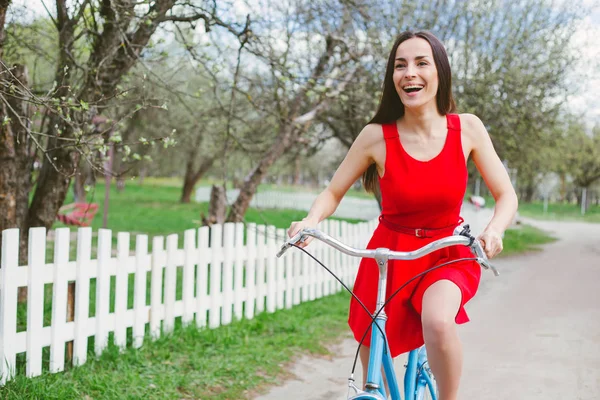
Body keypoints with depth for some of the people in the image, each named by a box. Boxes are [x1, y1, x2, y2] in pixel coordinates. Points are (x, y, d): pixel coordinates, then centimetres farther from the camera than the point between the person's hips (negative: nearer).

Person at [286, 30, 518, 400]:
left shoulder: (467, 128, -11)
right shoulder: (377, 136, -14)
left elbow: (507, 196, -5)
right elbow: (333, 193, -4)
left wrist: (494, 230, -26)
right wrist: (310, 222, -25)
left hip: (447, 255, -1)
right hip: (389, 255, 1)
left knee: (438, 320, -34)